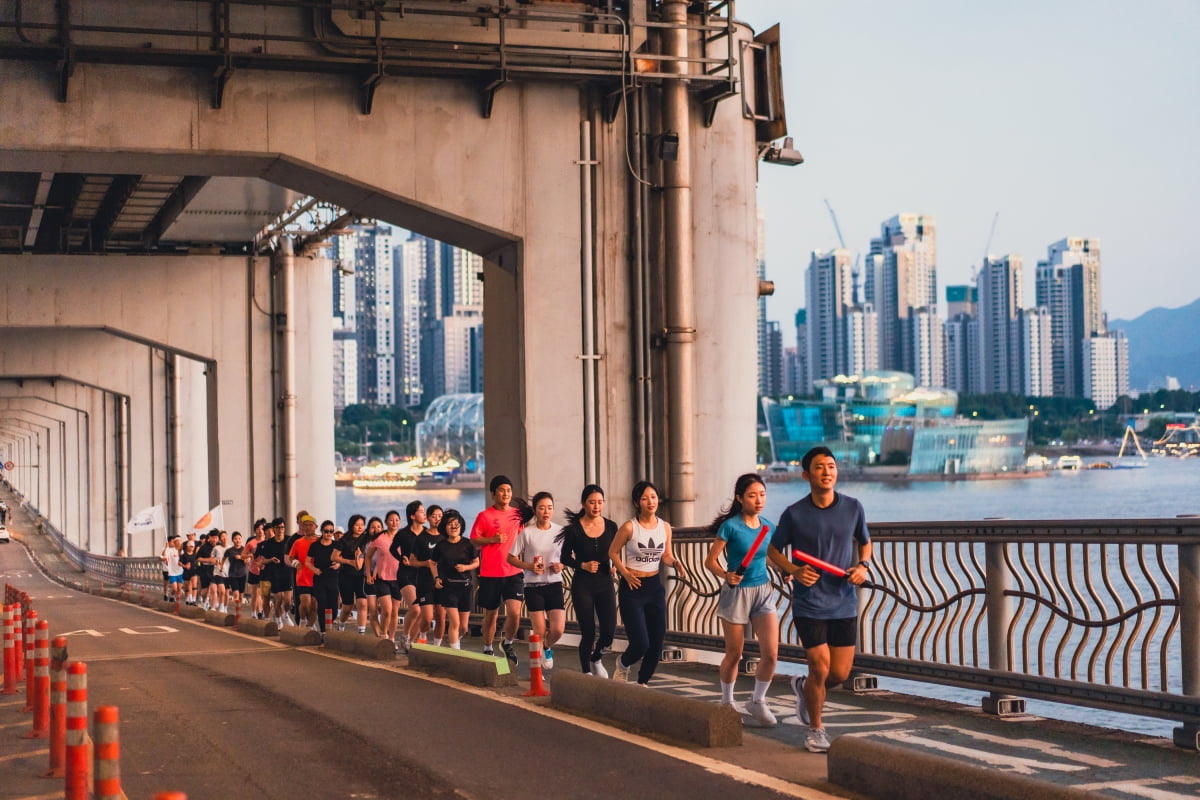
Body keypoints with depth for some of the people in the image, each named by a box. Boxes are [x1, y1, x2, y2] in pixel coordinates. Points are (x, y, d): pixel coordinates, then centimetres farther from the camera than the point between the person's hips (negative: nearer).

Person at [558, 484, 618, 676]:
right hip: (582, 584, -3)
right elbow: (565, 558, 1)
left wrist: (614, 566, -4)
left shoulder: (611, 526, 2)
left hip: (605, 583, 3)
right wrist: (583, 565, -14)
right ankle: (586, 672, 18)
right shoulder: (574, 529, -7)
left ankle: (596, 659, 27)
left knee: (609, 631, -4)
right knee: (588, 633, -1)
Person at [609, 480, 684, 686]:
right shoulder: (629, 527, -11)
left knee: (657, 643, 4)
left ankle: (643, 682, 26)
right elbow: (613, 552, -1)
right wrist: (625, 573, -13)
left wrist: (675, 562, -10)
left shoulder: (665, 527, 2)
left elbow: (666, 555, 12)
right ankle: (622, 663, 25)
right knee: (641, 644, -10)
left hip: (655, 586, 5)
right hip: (632, 588, -5)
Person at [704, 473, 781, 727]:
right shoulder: (731, 526, -11)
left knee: (771, 653, -7)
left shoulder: (768, 527, 4)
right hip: (736, 592, -4)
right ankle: (727, 703, 28)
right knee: (734, 654, 8)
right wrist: (726, 575, -27)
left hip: (763, 591, 4)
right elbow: (710, 561, -9)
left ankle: (757, 702, 13)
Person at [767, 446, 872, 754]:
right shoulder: (794, 514, -6)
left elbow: (864, 541, 16)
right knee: (821, 668, -6)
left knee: (841, 673, 4)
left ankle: (804, 687, 38)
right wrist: (793, 570, -13)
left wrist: (863, 566, -5)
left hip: (844, 604, 3)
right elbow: (774, 550, 6)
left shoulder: (853, 508, -1)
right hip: (809, 604, -3)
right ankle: (815, 729, 18)